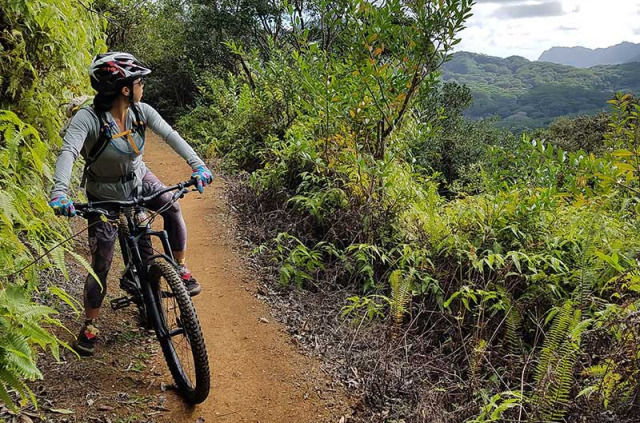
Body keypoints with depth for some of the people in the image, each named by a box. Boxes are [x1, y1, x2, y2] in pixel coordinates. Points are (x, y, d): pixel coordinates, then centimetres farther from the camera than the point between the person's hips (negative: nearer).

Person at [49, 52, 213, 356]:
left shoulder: (141, 112, -15)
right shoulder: (88, 118, -28)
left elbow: (170, 135, -22)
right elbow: (68, 152, -41)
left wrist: (197, 165, -37)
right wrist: (59, 193, -58)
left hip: (138, 178, 4)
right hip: (105, 194, -3)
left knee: (171, 206, -27)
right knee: (101, 262, -1)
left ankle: (181, 269, -6)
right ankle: (89, 326, 18)